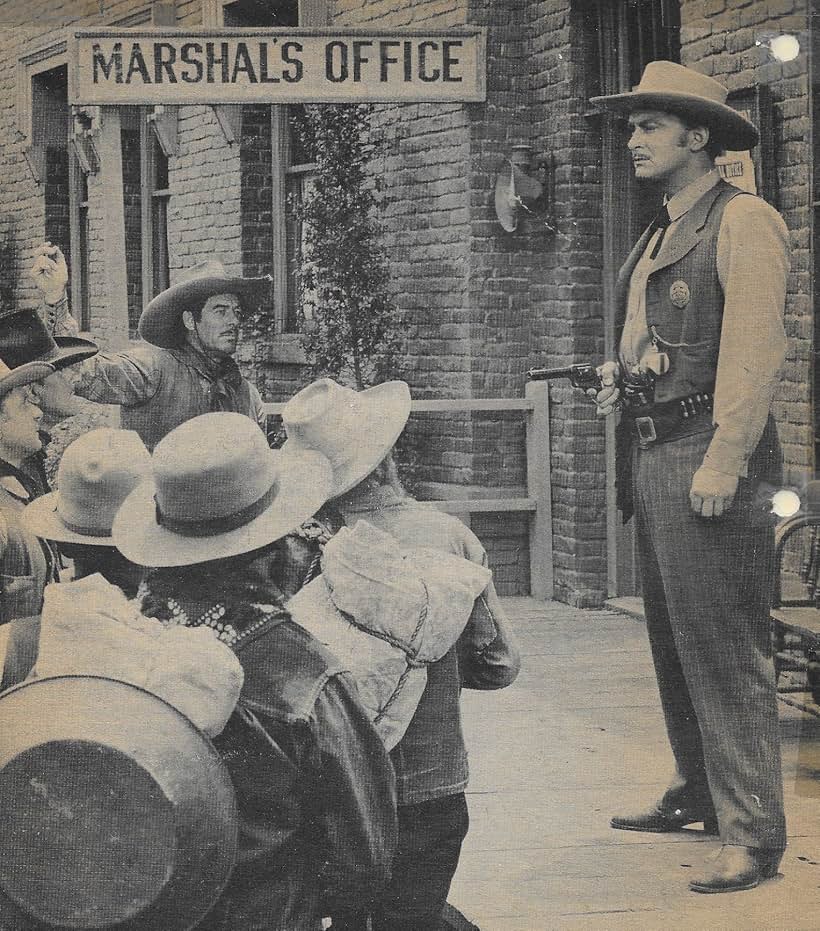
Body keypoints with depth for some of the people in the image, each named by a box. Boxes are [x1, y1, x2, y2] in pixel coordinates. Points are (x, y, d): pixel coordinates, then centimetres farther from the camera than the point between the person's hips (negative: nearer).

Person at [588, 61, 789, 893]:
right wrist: (622, 374, 10)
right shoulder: (660, 236, 20)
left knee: (723, 646, -10)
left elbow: (754, 350, -17)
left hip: (707, 457, -10)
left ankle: (752, 835, -7)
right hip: (651, 454, 10)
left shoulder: (742, 222, -8)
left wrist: (723, 462, -22)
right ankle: (695, 794, 27)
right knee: (673, 639, 16)